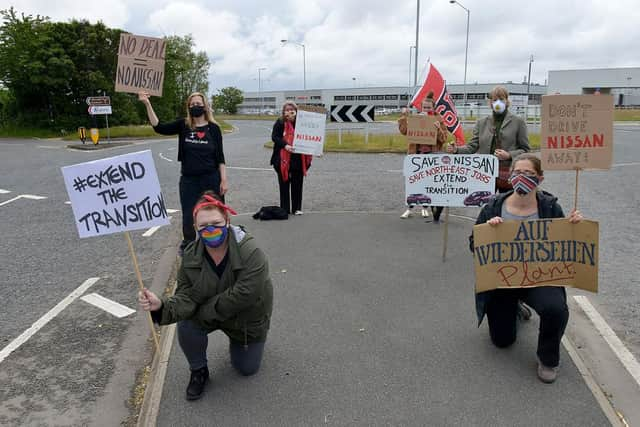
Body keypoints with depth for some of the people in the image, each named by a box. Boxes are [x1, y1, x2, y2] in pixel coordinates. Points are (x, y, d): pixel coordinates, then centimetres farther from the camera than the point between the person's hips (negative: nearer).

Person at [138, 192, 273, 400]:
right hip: (207, 314, 2)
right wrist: (161, 305, -42)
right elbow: (186, 297, -21)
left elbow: (242, 296, -37)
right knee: (186, 327, -29)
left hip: (247, 319, -2)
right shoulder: (191, 256, -19)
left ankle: (238, 343, 44)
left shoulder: (251, 253, -34)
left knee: (247, 369, 9)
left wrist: (203, 310, -30)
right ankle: (198, 371, 2)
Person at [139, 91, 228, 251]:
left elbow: (220, 156, -1)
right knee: (188, 216, 8)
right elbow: (159, 127, -6)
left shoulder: (213, 128, -1)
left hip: (211, 179, -1)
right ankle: (187, 246, 30)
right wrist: (147, 104, -15)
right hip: (188, 179, 1)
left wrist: (224, 180, -5)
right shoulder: (183, 125, 3)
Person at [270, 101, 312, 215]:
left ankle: (297, 208, 21)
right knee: (284, 184, 6)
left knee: (297, 184, 9)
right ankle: (285, 209, 15)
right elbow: (274, 137, -8)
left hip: (298, 158, 2)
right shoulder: (280, 122, -3)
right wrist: (285, 145, -22)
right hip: (284, 158, -2)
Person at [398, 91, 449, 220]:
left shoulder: (438, 119, 0)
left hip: (431, 154, -1)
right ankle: (410, 208, 10)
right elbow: (403, 130, -6)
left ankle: (425, 207, 21)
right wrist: (404, 116, -14)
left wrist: (438, 129, -22)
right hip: (416, 153, 1)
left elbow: (444, 139, -4)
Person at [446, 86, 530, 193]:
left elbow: (525, 149, 6)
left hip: (507, 175, -1)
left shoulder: (518, 122, 6)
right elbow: (472, 146, 7)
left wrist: (509, 155, -12)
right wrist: (456, 149, -12)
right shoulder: (481, 123, 13)